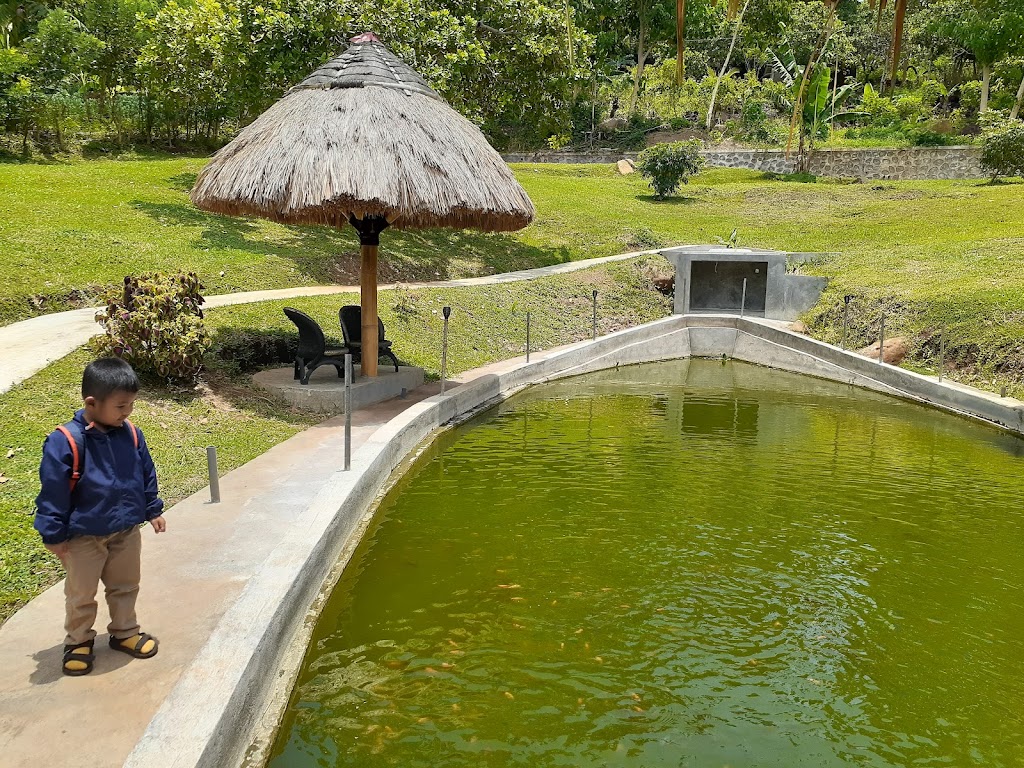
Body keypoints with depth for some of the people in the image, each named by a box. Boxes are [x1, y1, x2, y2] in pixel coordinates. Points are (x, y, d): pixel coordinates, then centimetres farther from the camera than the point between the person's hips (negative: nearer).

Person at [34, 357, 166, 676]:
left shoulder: (131, 434, -8)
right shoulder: (65, 442, -24)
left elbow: (147, 475, 6)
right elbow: (53, 492, -18)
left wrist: (153, 510, 12)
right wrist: (54, 534, -13)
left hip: (126, 531, 4)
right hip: (83, 537, -4)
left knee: (125, 587, 20)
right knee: (81, 594, 14)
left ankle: (125, 632, 39)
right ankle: (78, 642, 34)